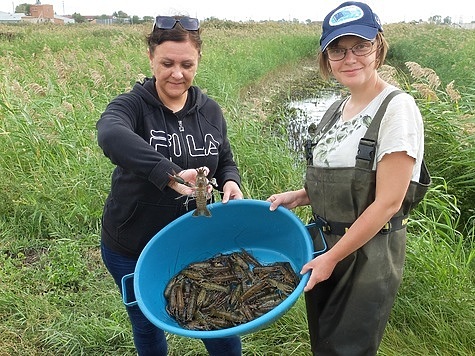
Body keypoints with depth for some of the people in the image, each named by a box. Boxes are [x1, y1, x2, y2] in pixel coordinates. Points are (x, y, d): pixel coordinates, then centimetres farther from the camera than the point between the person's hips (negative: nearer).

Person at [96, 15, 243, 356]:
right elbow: (111, 136, -41)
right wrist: (170, 173, -54)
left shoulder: (210, 110, -2)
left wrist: (230, 181, -13)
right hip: (132, 250, -3)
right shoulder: (132, 105, -17)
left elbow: (225, 161, 10)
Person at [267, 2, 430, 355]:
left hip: (369, 255, -7)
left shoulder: (397, 108, -16)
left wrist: (333, 257, -15)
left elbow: (387, 202, -19)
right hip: (325, 246, 7)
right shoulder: (338, 110, 7)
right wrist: (298, 196, 0)